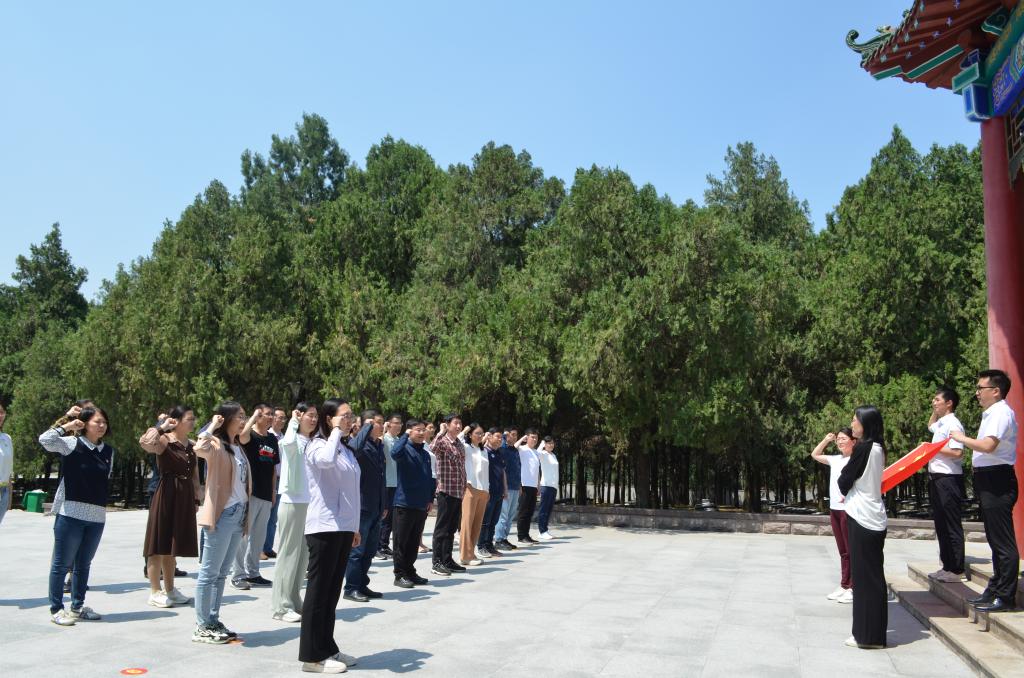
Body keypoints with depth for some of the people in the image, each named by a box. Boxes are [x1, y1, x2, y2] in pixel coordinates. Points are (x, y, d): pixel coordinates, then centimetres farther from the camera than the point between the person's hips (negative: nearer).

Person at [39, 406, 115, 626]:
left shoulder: (108, 451, 11)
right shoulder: (71, 444, -5)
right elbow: (45, 439, -21)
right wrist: (68, 425, -9)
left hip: (97, 517, 6)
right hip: (71, 513, -5)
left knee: (83, 564, 15)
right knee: (62, 564, 3)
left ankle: (78, 606, 26)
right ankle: (56, 609, 14)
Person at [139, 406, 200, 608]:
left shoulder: (191, 446, 12)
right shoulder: (164, 440, -10)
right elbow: (144, 442, -33)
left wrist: (196, 500, 14)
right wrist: (161, 426, -19)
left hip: (185, 498, 7)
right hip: (166, 495, -7)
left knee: (172, 545, 15)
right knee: (159, 544, 1)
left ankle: (170, 589, 23)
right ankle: (155, 591, 9)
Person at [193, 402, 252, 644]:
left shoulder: (237, 446, 15)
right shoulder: (216, 444, -9)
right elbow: (199, 449, -34)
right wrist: (212, 426, -18)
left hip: (238, 514, 8)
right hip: (221, 514, -8)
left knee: (222, 572, 14)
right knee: (209, 572, -1)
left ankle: (213, 621, 22)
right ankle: (202, 627, 6)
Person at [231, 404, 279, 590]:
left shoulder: (272, 439, 12)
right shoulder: (250, 436, -7)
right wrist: (254, 416, -19)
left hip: (266, 495, 7)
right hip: (249, 492, -6)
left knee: (259, 536, 13)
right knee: (244, 534, -1)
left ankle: (252, 573, 23)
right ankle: (238, 574, 8)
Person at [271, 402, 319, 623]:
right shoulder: (293, 441, -8)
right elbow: (288, 442, -33)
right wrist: (293, 421, -19)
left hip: (310, 503, 7)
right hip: (292, 502, -6)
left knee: (303, 554, 12)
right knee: (289, 553, 0)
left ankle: (294, 601, 23)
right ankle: (281, 606, 9)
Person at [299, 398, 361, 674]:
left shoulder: (346, 449, 15)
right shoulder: (317, 445, -9)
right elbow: (326, 460, -35)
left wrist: (355, 526, 18)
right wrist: (336, 432, -19)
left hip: (343, 526, 8)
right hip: (324, 527, -8)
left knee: (332, 591, 13)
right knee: (319, 590, -2)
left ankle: (327, 648, 22)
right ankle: (312, 656, 6)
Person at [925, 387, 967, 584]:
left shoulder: (953, 424, -13)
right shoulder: (940, 424, 13)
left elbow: (957, 452, -24)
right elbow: (930, 426, 39)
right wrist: (935, 411, 24)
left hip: (948, 479, -9)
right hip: (937, 479, 9)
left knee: (952, 526, -3)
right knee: (941, 525, 13)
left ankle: (956, 570, 4)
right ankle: (947, 566, 21)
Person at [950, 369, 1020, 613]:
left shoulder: (1001, 413, -15)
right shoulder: (991, 413, 16)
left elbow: (988, 445, -28)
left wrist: (962, 438, -15)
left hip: (997, 480, -11)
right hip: (989, 480, 11)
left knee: (1003, 542, -4)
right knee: (995, 539, 17)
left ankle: (1005, 597, 2)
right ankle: (995, 589, 27)